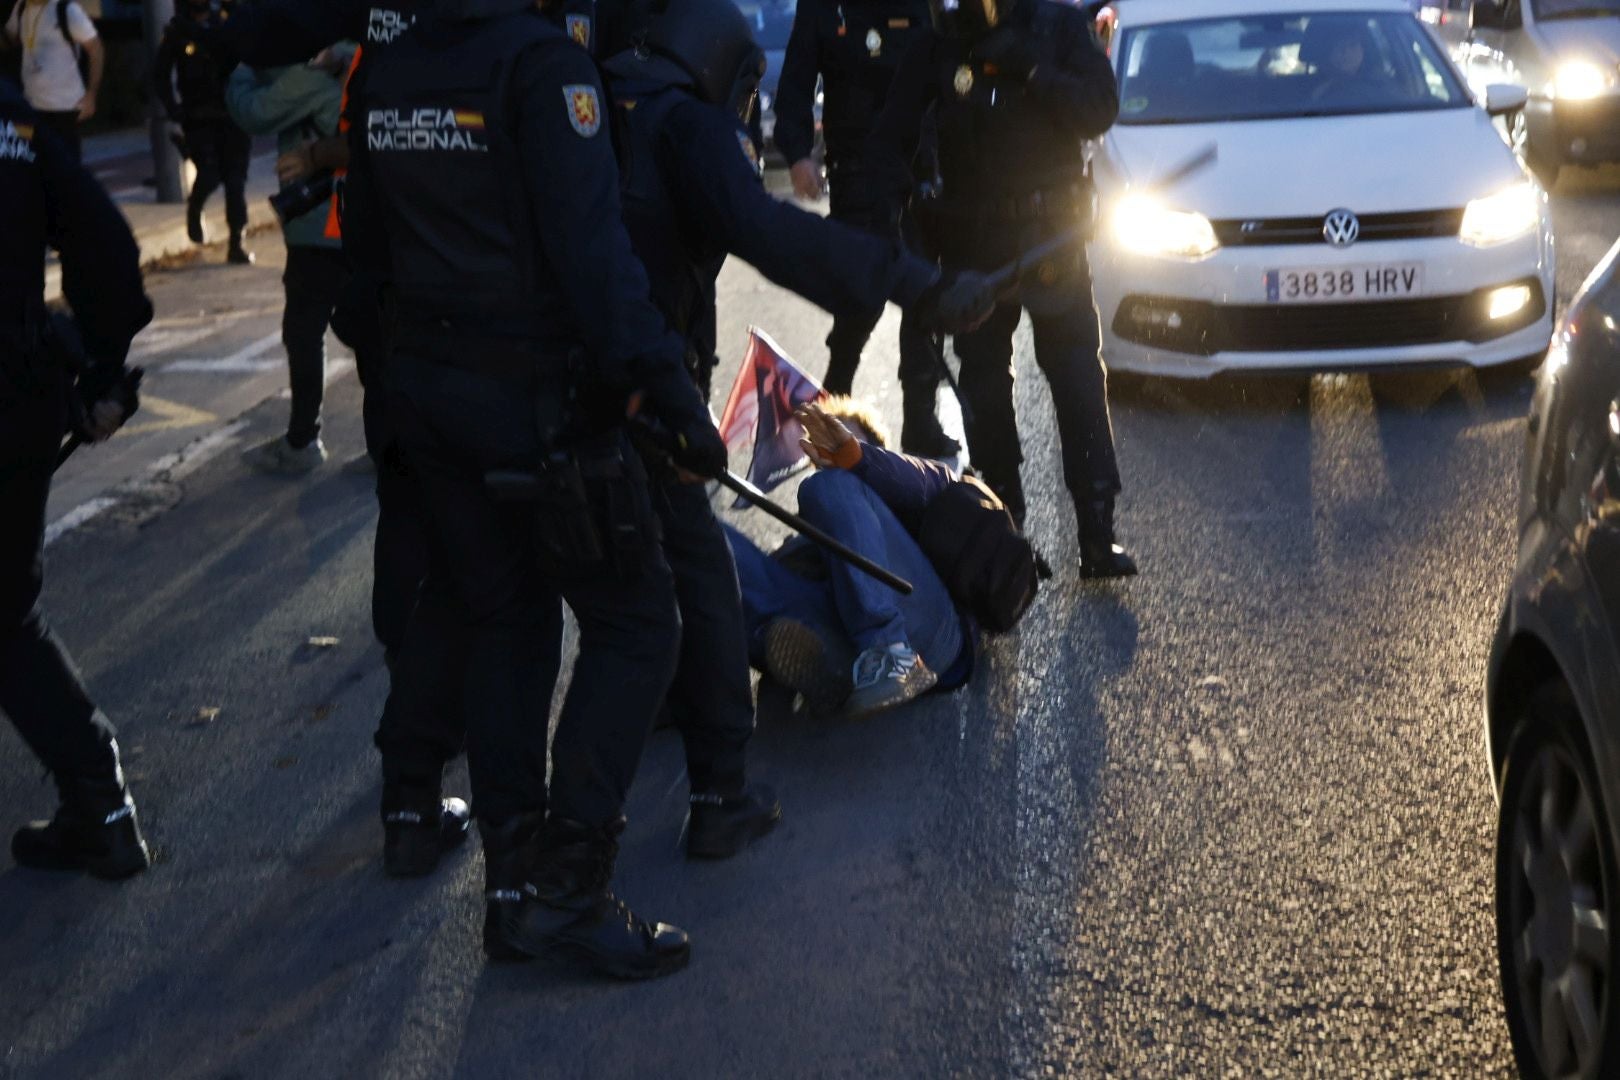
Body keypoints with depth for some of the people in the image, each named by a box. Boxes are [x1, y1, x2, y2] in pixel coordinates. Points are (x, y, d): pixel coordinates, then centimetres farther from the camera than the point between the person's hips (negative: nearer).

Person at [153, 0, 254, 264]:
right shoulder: (178, 29, 3)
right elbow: (161, 74, 7)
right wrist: (173, 109, -4)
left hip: (232, 115, 1)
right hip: (198, 119, -1)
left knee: (235, 180, 0)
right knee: (209, 175, -14)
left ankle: (236, 244, 8)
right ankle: (194, 212, 19)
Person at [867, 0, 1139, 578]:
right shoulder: (936, 50, 0)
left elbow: (1099, 110, -9)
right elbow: (888, 140, 3)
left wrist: (1030, 69, -20)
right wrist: (900, 200, -14)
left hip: (1051, 228, -2)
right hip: (972, 241, 2)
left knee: (1077, 377, -7)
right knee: (984, 384, 7)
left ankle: (1097, 532, -6)